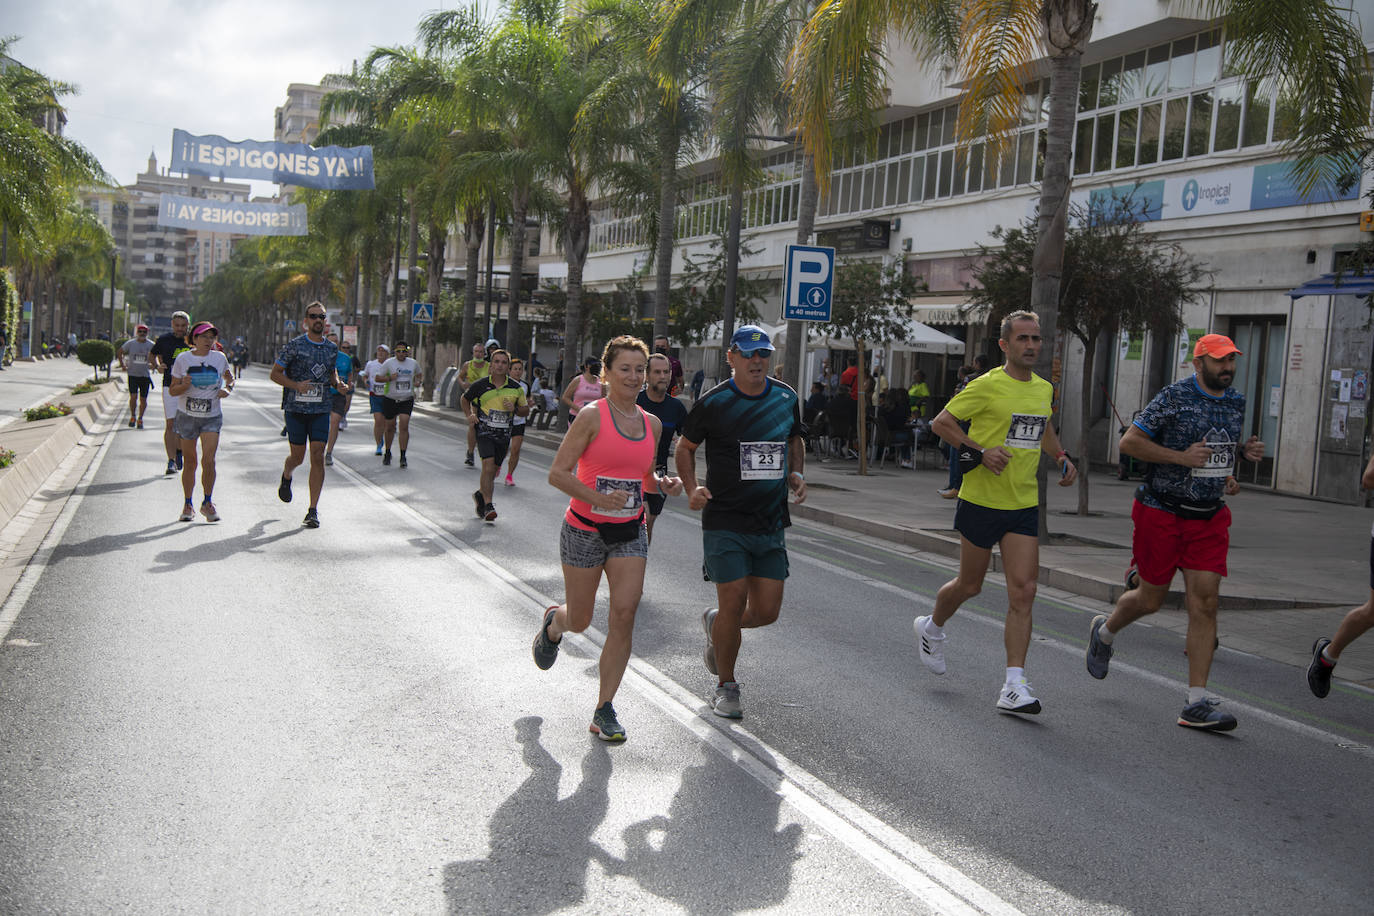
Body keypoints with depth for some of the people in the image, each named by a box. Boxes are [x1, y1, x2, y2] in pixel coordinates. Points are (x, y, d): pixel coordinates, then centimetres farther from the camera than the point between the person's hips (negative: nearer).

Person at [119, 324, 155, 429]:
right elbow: (120, 352, 14)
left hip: (145, 376, 1)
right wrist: (122, 364, 8)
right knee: (133, 396, -11)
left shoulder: (151, 345, 0)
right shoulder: (130, 343, 0)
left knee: (143, 399, 3)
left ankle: (140, 419, 17)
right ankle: (133, 416, 9)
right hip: (133, 374, -1)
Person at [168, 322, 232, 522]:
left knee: (208, 461, -13)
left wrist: (227, 388, -2)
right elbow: (173, 390, 1)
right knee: (190, 462, 6)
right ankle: (188, 505, 21)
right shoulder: (183, 359, -2)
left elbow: (229, 376, 20)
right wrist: (185, 386, -21)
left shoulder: (219, 358, 1)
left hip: (212, 417, 0)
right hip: (187, 416, 0)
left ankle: (207, 503, 2)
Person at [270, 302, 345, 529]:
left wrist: (337, 383, 3)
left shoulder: (332, 349, 9)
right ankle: (286, 476, 44)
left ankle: (313, 510, -4)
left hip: (321, 409, 2)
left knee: (318, 457, -7)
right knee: (297, 457, 5)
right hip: (296, 408, -2)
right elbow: (275, 374, -2)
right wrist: (296, 385, -18)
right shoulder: (294, 345, -4)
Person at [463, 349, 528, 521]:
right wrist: (470, 415, 1)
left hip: (504, 434, 3)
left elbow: (526, 411, 12)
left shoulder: (515, 388, 3)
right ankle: (488, 505, -15)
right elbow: (465, 399, 17)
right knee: (488, 465, -19)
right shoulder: (481, 385, -2)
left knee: (493, 470, 10)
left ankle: (480, 494, 38)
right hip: (484, 431, -3)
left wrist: (514, 408, -9)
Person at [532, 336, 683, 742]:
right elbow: (558, 473, -13)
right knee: (579, 620, 8)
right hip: (585, 530, -4)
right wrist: (598, 498, -26)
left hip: (630, 532, 4)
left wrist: (664, 483, -2)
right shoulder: (592, 417, -11)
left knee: (624, 616, -8)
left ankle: (604, 709, 3)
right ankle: (553, 622, 48)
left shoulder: (652, 424, 6)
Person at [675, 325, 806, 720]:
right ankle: (726, 688, 16)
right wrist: (692, 489, -10)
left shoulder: (786, 398, 6)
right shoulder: (714, 402, -7)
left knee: (767, 611, 3)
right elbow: (685, 447, 5)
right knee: (734, 602, -6)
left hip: (771, 523, 4)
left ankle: (715, 623, 36)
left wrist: (796, 473, 5)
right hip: (725, 522, -4)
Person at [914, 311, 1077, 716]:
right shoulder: (987, 386, -11)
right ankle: (931, 627, 42)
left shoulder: (1044, 388, 9)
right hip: (982, 500, -4)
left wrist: (1061, 457, 13)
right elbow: (941, 422, -7)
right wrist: (979, 452, -17)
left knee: (1023, 592, -6)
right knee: (970, 584, 10)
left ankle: (1014, 686, -5)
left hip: (1025, 505, 4)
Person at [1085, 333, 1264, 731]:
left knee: (1204, 603, -5)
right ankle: (1105, 631, 41)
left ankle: (1197, 704, -4)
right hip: (1161, 513, -5)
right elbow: (1129, 441, -13)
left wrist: (1245, 450, 4)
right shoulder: (1174, 398, -12)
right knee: (1151, 599, 6)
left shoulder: (1236, 401, 9)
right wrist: (1181, 457, -21)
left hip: (1209, 518, 5)